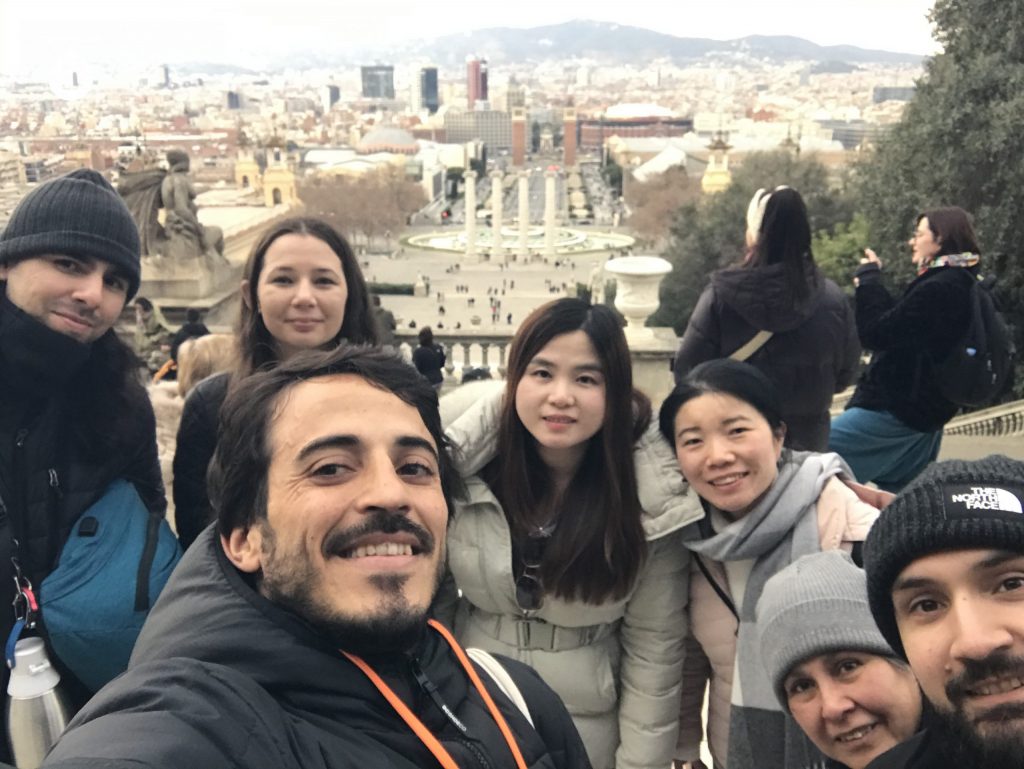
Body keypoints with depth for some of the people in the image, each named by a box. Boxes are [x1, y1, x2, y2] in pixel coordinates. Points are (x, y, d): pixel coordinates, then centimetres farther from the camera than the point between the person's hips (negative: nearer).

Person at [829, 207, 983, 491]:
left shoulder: (939, 288, -22)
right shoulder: (959, 284, 12)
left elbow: (875, 334, -20)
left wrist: (868, 279, -8)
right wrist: (874, 284, 10)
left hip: (894, 408, -11)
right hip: (925, 408, 11)